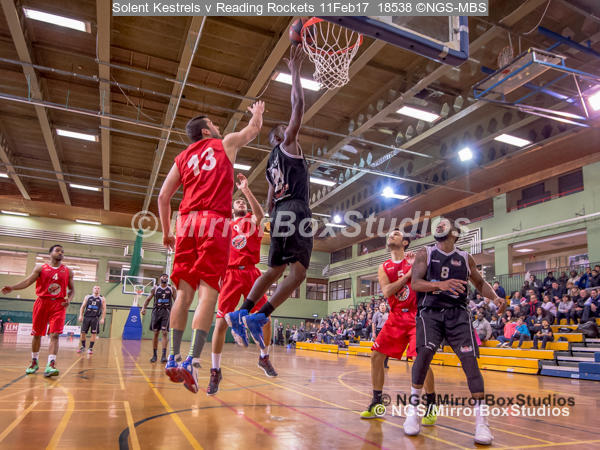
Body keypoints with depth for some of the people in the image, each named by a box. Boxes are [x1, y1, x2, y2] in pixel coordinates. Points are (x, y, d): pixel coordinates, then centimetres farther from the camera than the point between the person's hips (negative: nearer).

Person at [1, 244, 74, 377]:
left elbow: (71, 289, 13)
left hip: (58, 304, 0)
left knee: (54, 335, -13)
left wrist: (69, 299, -6)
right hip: (42, 302, 1)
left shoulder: (68, 272, 8)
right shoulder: (40, 268, 6)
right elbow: (27, 281, -4)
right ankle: (34, 362, 27)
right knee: (37, 334, 9)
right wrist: (12, 288, -20)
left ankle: (50, 366, -19)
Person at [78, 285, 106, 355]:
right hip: (86, 317, 2)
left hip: (95, 318, -1)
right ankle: (83, 347, 21)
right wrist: (81, 315, -1)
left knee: (93, 333, -4)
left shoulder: (102, 299, 4)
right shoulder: (87, 297, 8)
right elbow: (83, 306, 8)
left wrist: (102, 318, -5)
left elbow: (104, 309, 3)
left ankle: (90, 348, 6)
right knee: (83, 333, 3)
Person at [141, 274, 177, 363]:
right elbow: (148, 299, 8)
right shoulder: (155, 288, 8)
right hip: (157, 311, 1)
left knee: (164, 333, -11)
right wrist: (144, 308, -8)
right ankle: (154, 355, 14)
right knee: (155, 333, 4)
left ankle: (164, 355, -12)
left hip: (167, 312, -1)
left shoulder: (171, 289, 7)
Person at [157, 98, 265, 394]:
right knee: (208, 292, -10)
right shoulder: (225, 144, 15)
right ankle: (192, 361, -18)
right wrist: (257, 112, 51)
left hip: (187, 222, 4)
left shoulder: (182, 158, 22)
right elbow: (254, 128, 30)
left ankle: (173, 357, 7)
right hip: (215, 221, -4)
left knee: (184, 292, 6)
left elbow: (163, 197, 15)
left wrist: (166, 232, 22)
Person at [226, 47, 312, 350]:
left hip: (280, 214, 9)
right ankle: (259, 317, -21)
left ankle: (241, 313, 5)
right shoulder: (287, 144, 5)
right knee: (298, 271, -12)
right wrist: (295, 69, 2)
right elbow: (298, 105, -3)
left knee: (275, 270, 13)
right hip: (295, 210, -9)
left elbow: (270, 202, 25)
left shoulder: (272, 164, 26)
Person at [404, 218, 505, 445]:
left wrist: (495, 297, 0)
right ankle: (413, 409, -3)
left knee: (469, 359, -12)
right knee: (425, 351, -23)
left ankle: (481, 420, 1)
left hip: (457, 313, 2)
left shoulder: (465, 258, 11)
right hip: (430, 311, -2)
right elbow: (415, 283, -9)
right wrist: (440, 284, -27)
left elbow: (480, 283, 21)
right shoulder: (425, 253, 3)